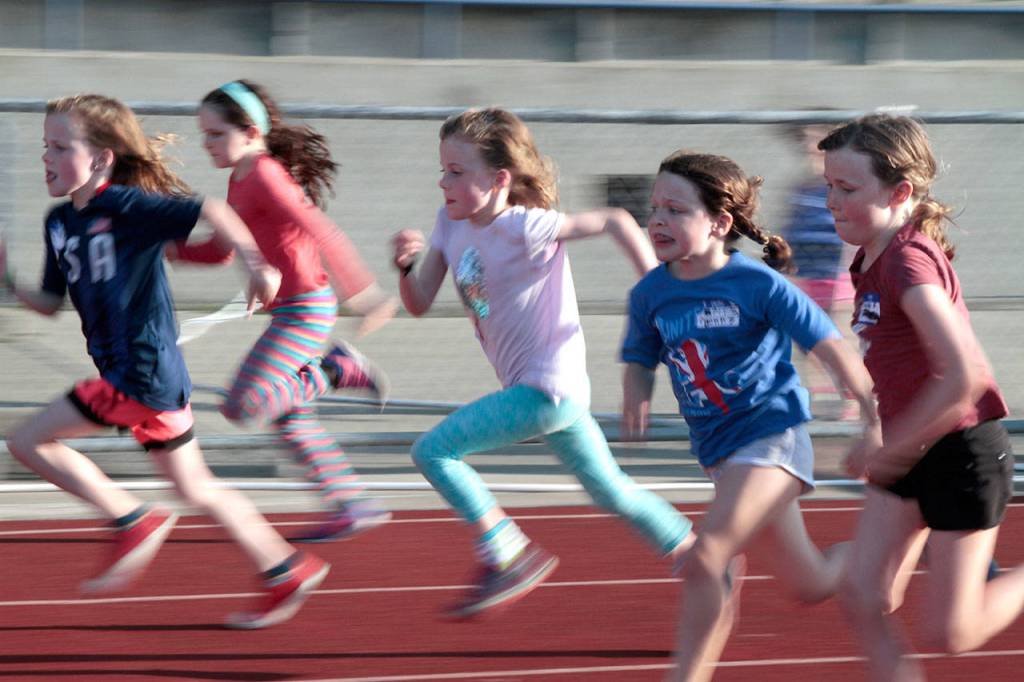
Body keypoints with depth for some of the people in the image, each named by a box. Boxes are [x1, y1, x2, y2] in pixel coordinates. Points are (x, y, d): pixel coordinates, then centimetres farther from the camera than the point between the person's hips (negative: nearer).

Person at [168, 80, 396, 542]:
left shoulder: (265, 177, -17)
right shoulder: (241, 179, 13)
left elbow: (319, 232, -26)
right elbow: (223, 249, 22)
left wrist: (362, 292, -32)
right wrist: (170, 249, 7)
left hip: (303, 311, -10)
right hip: (289, 312, 10)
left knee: (243, 407, -14)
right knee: (287, 415, 13)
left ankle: (334, 370, 1)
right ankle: (352, 506, 18)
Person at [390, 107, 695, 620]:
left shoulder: (524, 228, -20)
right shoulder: (452, 223, 3)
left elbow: (615, 221, -18)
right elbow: (419, 304, 5)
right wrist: (406, 264, -16)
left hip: (548, 389, -9)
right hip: (533, 387, 9)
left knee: (433, 451, -14)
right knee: (610, 491, 19)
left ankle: (509, 557, -6)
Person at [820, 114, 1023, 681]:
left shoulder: (908, 260, -23)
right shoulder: (870, 261, 5)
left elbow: (962, 374, -32)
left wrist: (889, 448, -22)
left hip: (963, 449, -9)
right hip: (910, 457, 9)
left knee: (947, 631, -4)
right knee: (864, 599, -1)